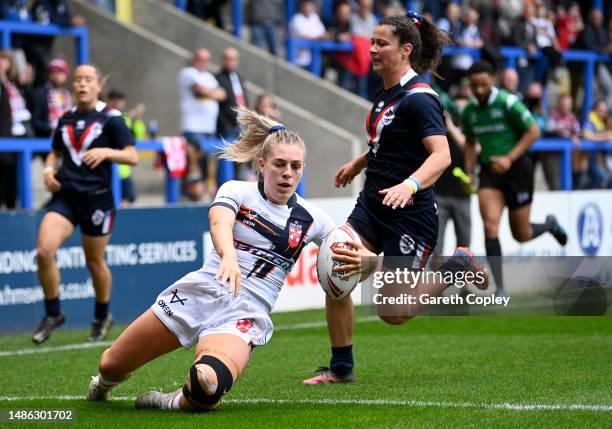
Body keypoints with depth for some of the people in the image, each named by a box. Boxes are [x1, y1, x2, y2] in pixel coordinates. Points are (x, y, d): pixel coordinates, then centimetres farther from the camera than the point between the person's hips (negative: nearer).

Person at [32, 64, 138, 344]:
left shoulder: (110, 119, -3)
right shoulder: (65, 119, 11)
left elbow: (132, 156, -7)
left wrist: (105, 152, -23)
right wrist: (49, 169, 5)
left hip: (97, 198, -3)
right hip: (64, 195, 3)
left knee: (95, 262, 8)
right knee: (44, 250, -17)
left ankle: (102, 317, 32)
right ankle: (52, 314, 0)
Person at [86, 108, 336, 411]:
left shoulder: (311, 219, 5)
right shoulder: (237, 191, -1)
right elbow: (219, 223, -23)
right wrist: (228, 256, -47)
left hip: (244, 315, -1)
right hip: (200, 292, 1)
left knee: (207, 388, -35)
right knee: (111, 365, 8)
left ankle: (175, 403, 1)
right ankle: (102, 385, 48)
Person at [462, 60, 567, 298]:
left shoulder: (508, 102, -13)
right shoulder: (469, 111, 3)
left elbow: (533, 131, -12)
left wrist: (509, 158, -20)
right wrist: (469, 171, 8)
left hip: (516, 169, -4)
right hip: (489, 172, 4)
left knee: (521, 235, 4)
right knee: (490, 225, -17)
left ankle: (549, 225, 41)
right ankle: (500, 289, -15)